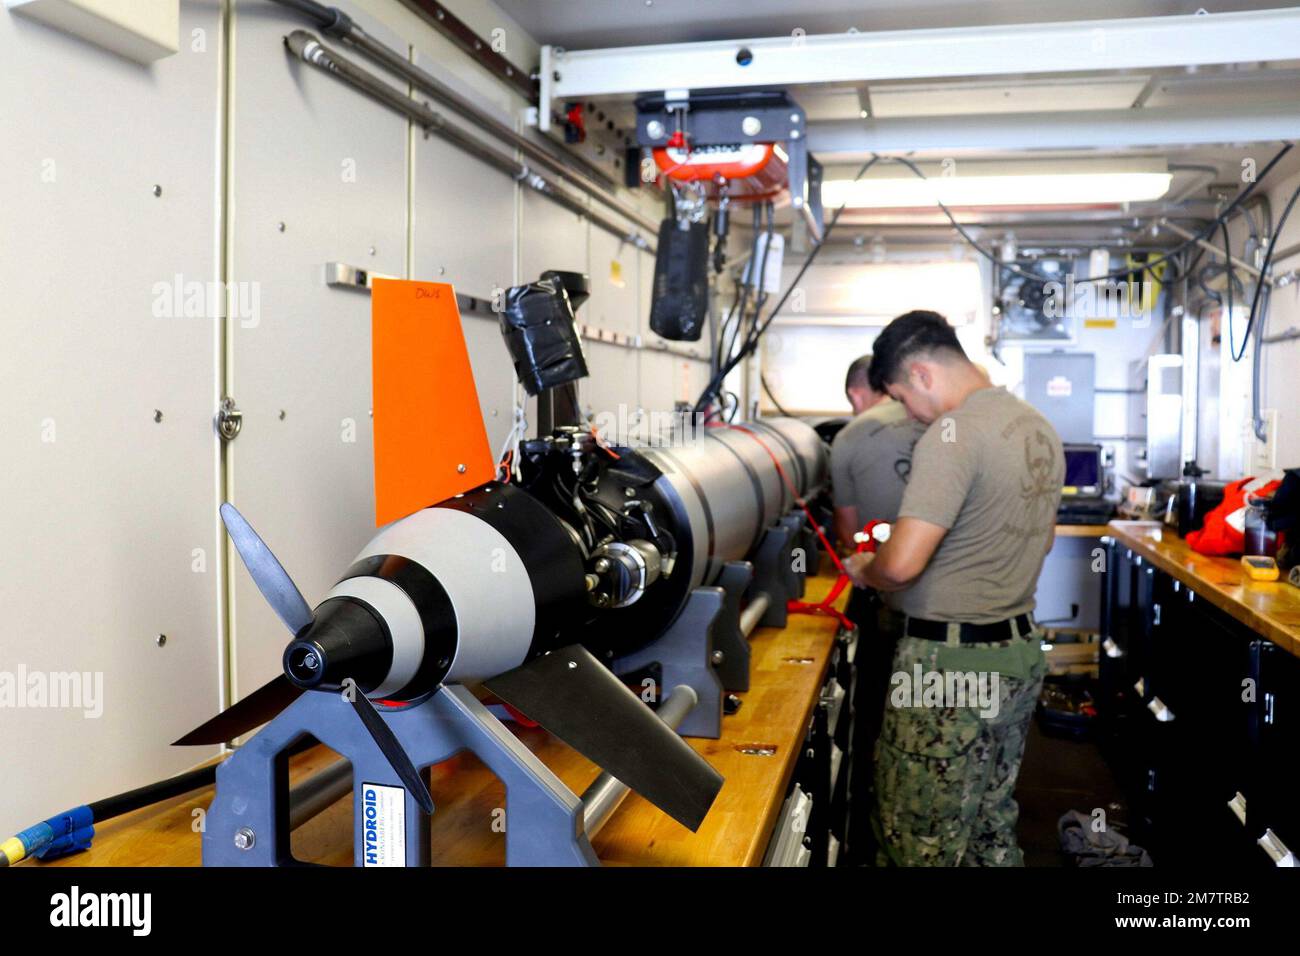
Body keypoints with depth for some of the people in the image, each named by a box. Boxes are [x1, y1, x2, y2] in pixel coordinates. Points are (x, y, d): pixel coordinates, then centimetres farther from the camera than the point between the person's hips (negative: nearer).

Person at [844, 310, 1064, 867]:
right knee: (993, 831, 19)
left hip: (952, 667, -9)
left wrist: (864, 571, -5)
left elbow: (901, 565, -25)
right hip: (1021, 649, 9)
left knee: (922, 846, 4)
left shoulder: (953, 433, -19)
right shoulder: (1039, 428, 9)